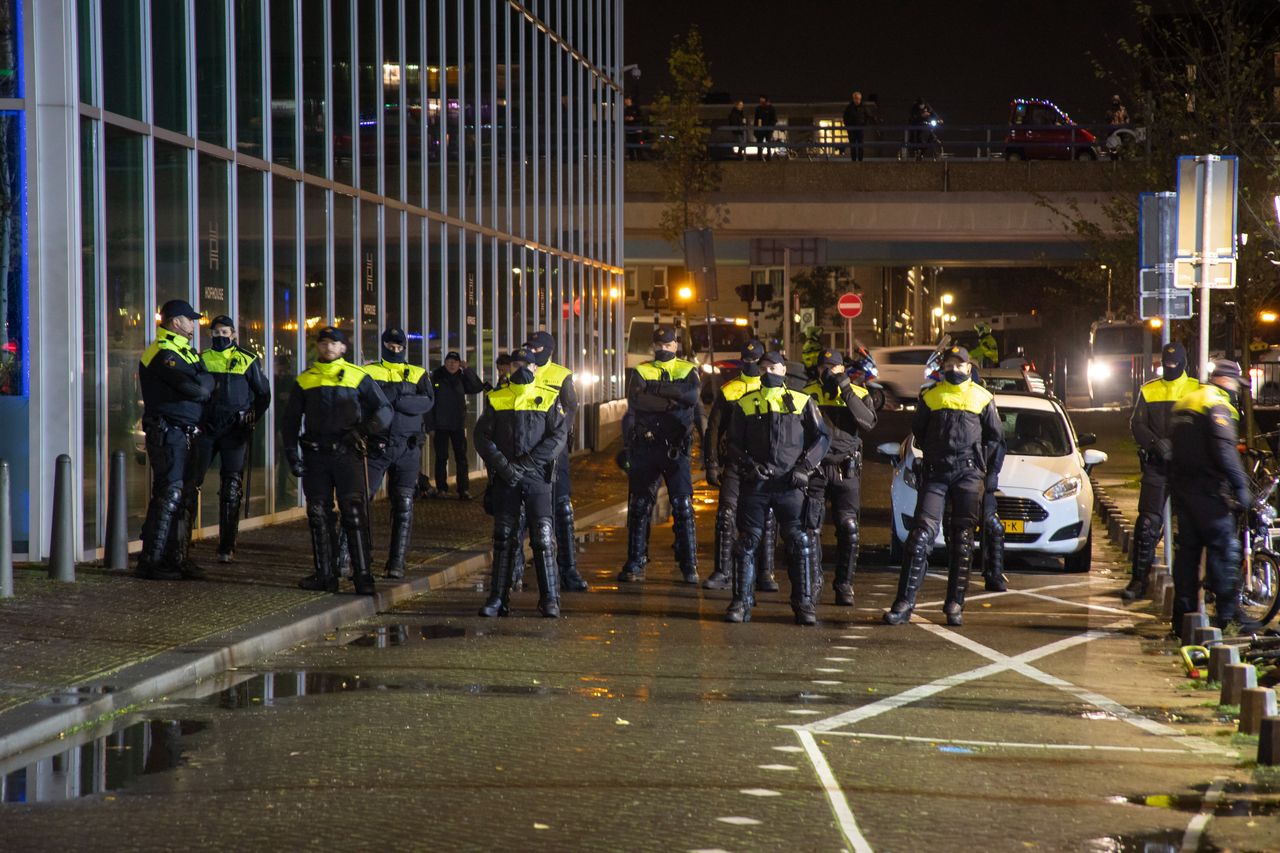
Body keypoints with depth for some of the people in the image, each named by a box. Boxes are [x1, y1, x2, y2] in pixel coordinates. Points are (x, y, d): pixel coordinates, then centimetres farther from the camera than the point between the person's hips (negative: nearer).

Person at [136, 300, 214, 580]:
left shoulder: (182, 352, 21)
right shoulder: (163, 354, -13)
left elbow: (204, 391, 20)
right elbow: (198, 389, -22)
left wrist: (202, 383, -1)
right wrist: (207, 381, -2)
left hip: (185, 434, 10)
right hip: (168, 433, -10)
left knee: (182, 495, 12)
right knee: (168, 496, -10)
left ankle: (174, 558, 18)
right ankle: (151, 562, -8)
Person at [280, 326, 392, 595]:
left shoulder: (358, 377, 5)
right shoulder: (304, 380, 12)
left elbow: (384, 409, 5)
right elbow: (290, 420, 16)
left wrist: (365, 430, -13)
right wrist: (292, 454, 5)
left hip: (348, 454, -3)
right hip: (315, 456, 3)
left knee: (355, 514, -7)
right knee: (319, 515, 5)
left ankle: (363, 575, -6)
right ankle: (325, 575, 11)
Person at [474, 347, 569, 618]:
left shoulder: (548, 398, 5)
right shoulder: (495, 399, 10)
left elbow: (559, 436, -4)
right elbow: (482, 436, 5)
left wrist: (525, 464, -13)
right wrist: (501, 464, -11)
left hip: (537, 476, -2)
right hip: (504, 478, 2)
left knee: (543, 536, -7)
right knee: (503, 537, 4)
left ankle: (549, 599, -3)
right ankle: (498, 598, 9)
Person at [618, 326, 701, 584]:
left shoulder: (688, 371, 9)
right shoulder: (640, 372, 11)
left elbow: (692, 396, -12)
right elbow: (636, 399, -7)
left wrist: (656, 389, -12)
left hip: (677, 448, -1)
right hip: (644, 447, 1)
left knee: (683, 507, -5)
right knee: (639, 507, 4)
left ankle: (689, 566, -2)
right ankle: (635, 564, 10)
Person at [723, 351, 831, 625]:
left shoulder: (802, 402, 9)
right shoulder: (745, 404, 12)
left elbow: (823, 437, 10)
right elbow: (733, 444, 12)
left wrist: (804, 466, -3)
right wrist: (747, 464, -6)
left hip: (790, 484, -1)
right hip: (755, 483, 1)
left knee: (799, 541, -6)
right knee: (747, 542, 0)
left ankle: (804, 603, 1)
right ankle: (741, 603, 6)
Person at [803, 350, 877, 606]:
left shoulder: (858, 394, 6)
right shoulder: (808, 394, 9)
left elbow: (869, 422, -13)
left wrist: (846, 392, -16)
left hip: (846, 470, -1)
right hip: (815, 467, 1)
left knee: (848, 530, -3)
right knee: (811, 529, -2)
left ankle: (844, 587, 5)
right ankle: (813, 584, 5)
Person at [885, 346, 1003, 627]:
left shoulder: (982, 398, 9)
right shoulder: (930, 395, 10)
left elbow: (995, 436, 14)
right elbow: (917, 430, 20)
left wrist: (979, 462, 7)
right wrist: (932, 453, 12)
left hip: (968, 476, 0)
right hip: (935, 473, 0)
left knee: (963, 540, 0)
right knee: (921, 533, -9)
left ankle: (955, 605, 4)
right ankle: (905, 601, -11)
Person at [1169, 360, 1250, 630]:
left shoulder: (1183, 404, 17)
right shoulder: (1217, 405, -11)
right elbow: (1224, 449, -21)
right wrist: (1241, 486, -19)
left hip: (1181, 486, 9)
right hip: (1208, 488, -9)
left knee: (1187, 548, 11)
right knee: (1223, 547, -3)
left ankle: (1183, 615, 12)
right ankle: (1227, 612, -3)